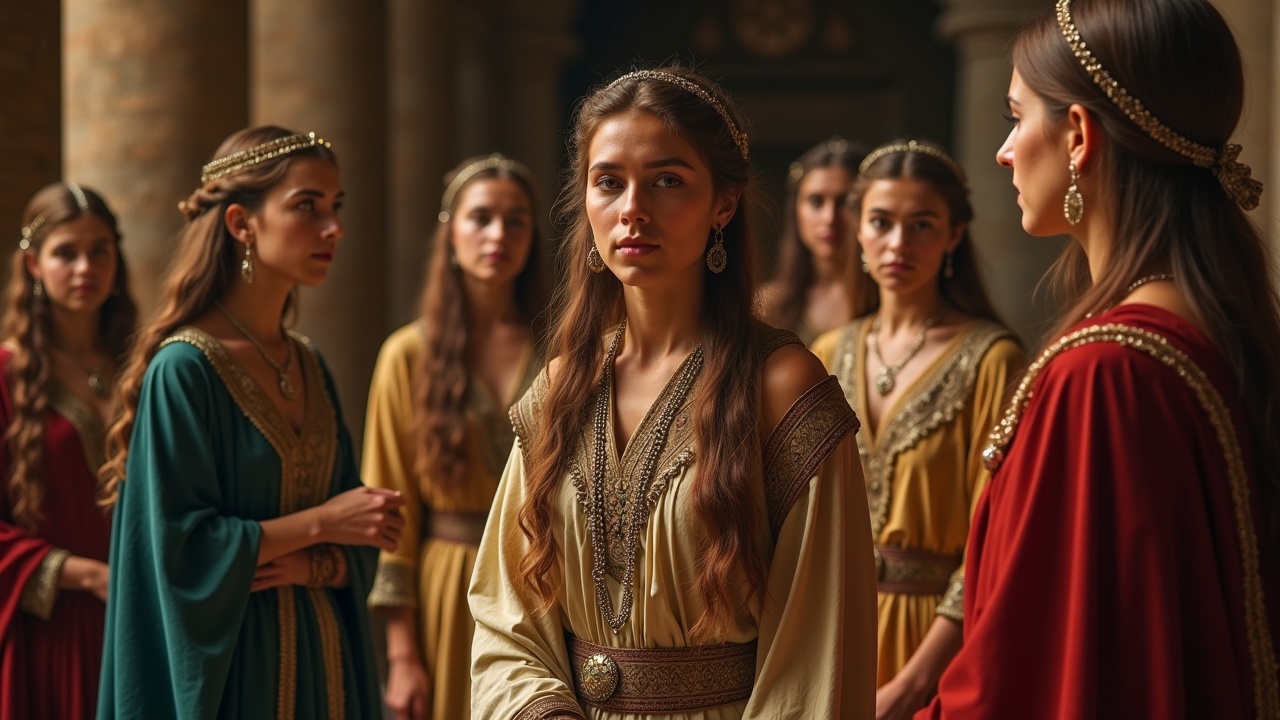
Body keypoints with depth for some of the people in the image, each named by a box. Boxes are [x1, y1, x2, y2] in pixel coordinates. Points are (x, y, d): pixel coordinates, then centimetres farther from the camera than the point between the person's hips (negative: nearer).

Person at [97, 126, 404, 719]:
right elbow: (177, 542, -17)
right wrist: (319, 524, -14)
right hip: (225, 663, -7)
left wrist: (316, 564, -11)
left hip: (321, 656, 7)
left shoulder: (310, 368, 9)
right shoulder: (184, 368, -12)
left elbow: (355, 549, 10)